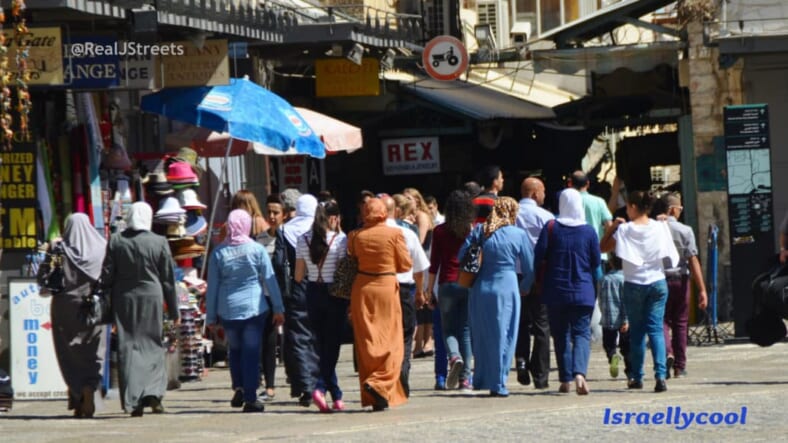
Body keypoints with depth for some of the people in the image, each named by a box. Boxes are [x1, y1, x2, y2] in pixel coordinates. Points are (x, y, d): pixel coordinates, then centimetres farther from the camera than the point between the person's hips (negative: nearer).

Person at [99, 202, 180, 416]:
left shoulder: (115, 241, -3)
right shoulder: (159, 242, -4)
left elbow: (107, 277, -1)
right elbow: (168, 278, 1)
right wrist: (174, 311, 9)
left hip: (124, 302, 0)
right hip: (152, 300, 0)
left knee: (128, 348, 4)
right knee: (152, 346, 11)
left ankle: (134, 401, -1)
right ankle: (153, 394, -3)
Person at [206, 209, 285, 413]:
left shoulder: (218, 253, -1)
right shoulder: (257, 249, -5)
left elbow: (212, 287, 3)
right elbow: (270, 281, -2)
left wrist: (210, 317, 9)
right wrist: (278, 309, 5)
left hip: (228, 310, 2)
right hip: (254, 308, -1)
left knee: (235, 350, 20)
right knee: (252, 352, 2)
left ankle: (239, 388, 7)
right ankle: (250, 398, 0)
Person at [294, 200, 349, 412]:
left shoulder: (303, 240, 0)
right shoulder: (340, 239, -12)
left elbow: (298, 276, 4)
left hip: (313, 293, 4)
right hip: (334, 294, -4)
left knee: (322, 344, 13)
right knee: (332, 344, 2)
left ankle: (336, 396, 17)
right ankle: (321, 387, -16)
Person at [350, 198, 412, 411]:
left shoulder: (355, 236, -3)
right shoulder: (394, 234, -9)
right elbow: (406, 265, -2)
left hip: (362, 288, 3)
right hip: (387, 288, -3)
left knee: (367, 343, 7)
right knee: (390, 341, 4)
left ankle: (373, 398, 9)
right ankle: (378, 383, -18)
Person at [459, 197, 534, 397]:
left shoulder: (479, 231, 3)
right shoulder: (518, 235, -2)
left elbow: (461, 256, 4)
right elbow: (529, 268, 2)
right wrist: (523, 288, 19)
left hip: (480, 289, 3)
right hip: (506, 288, -3)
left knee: (481, 336, 14)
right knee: (502, 337, 2)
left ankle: (481, 379, 19)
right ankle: (498, 385, 1)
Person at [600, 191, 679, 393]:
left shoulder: (625, 229, -8)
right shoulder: (660, 227, -1)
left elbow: (603, 247, -3)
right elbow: (670, 254, 8)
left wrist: (612, 228, 6)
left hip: (634, 284, -1)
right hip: (657, 283, 1)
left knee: (636, 331, 10)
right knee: (656, 329, 1)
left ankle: (636, 377, 14)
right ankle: (660, 375, -14)